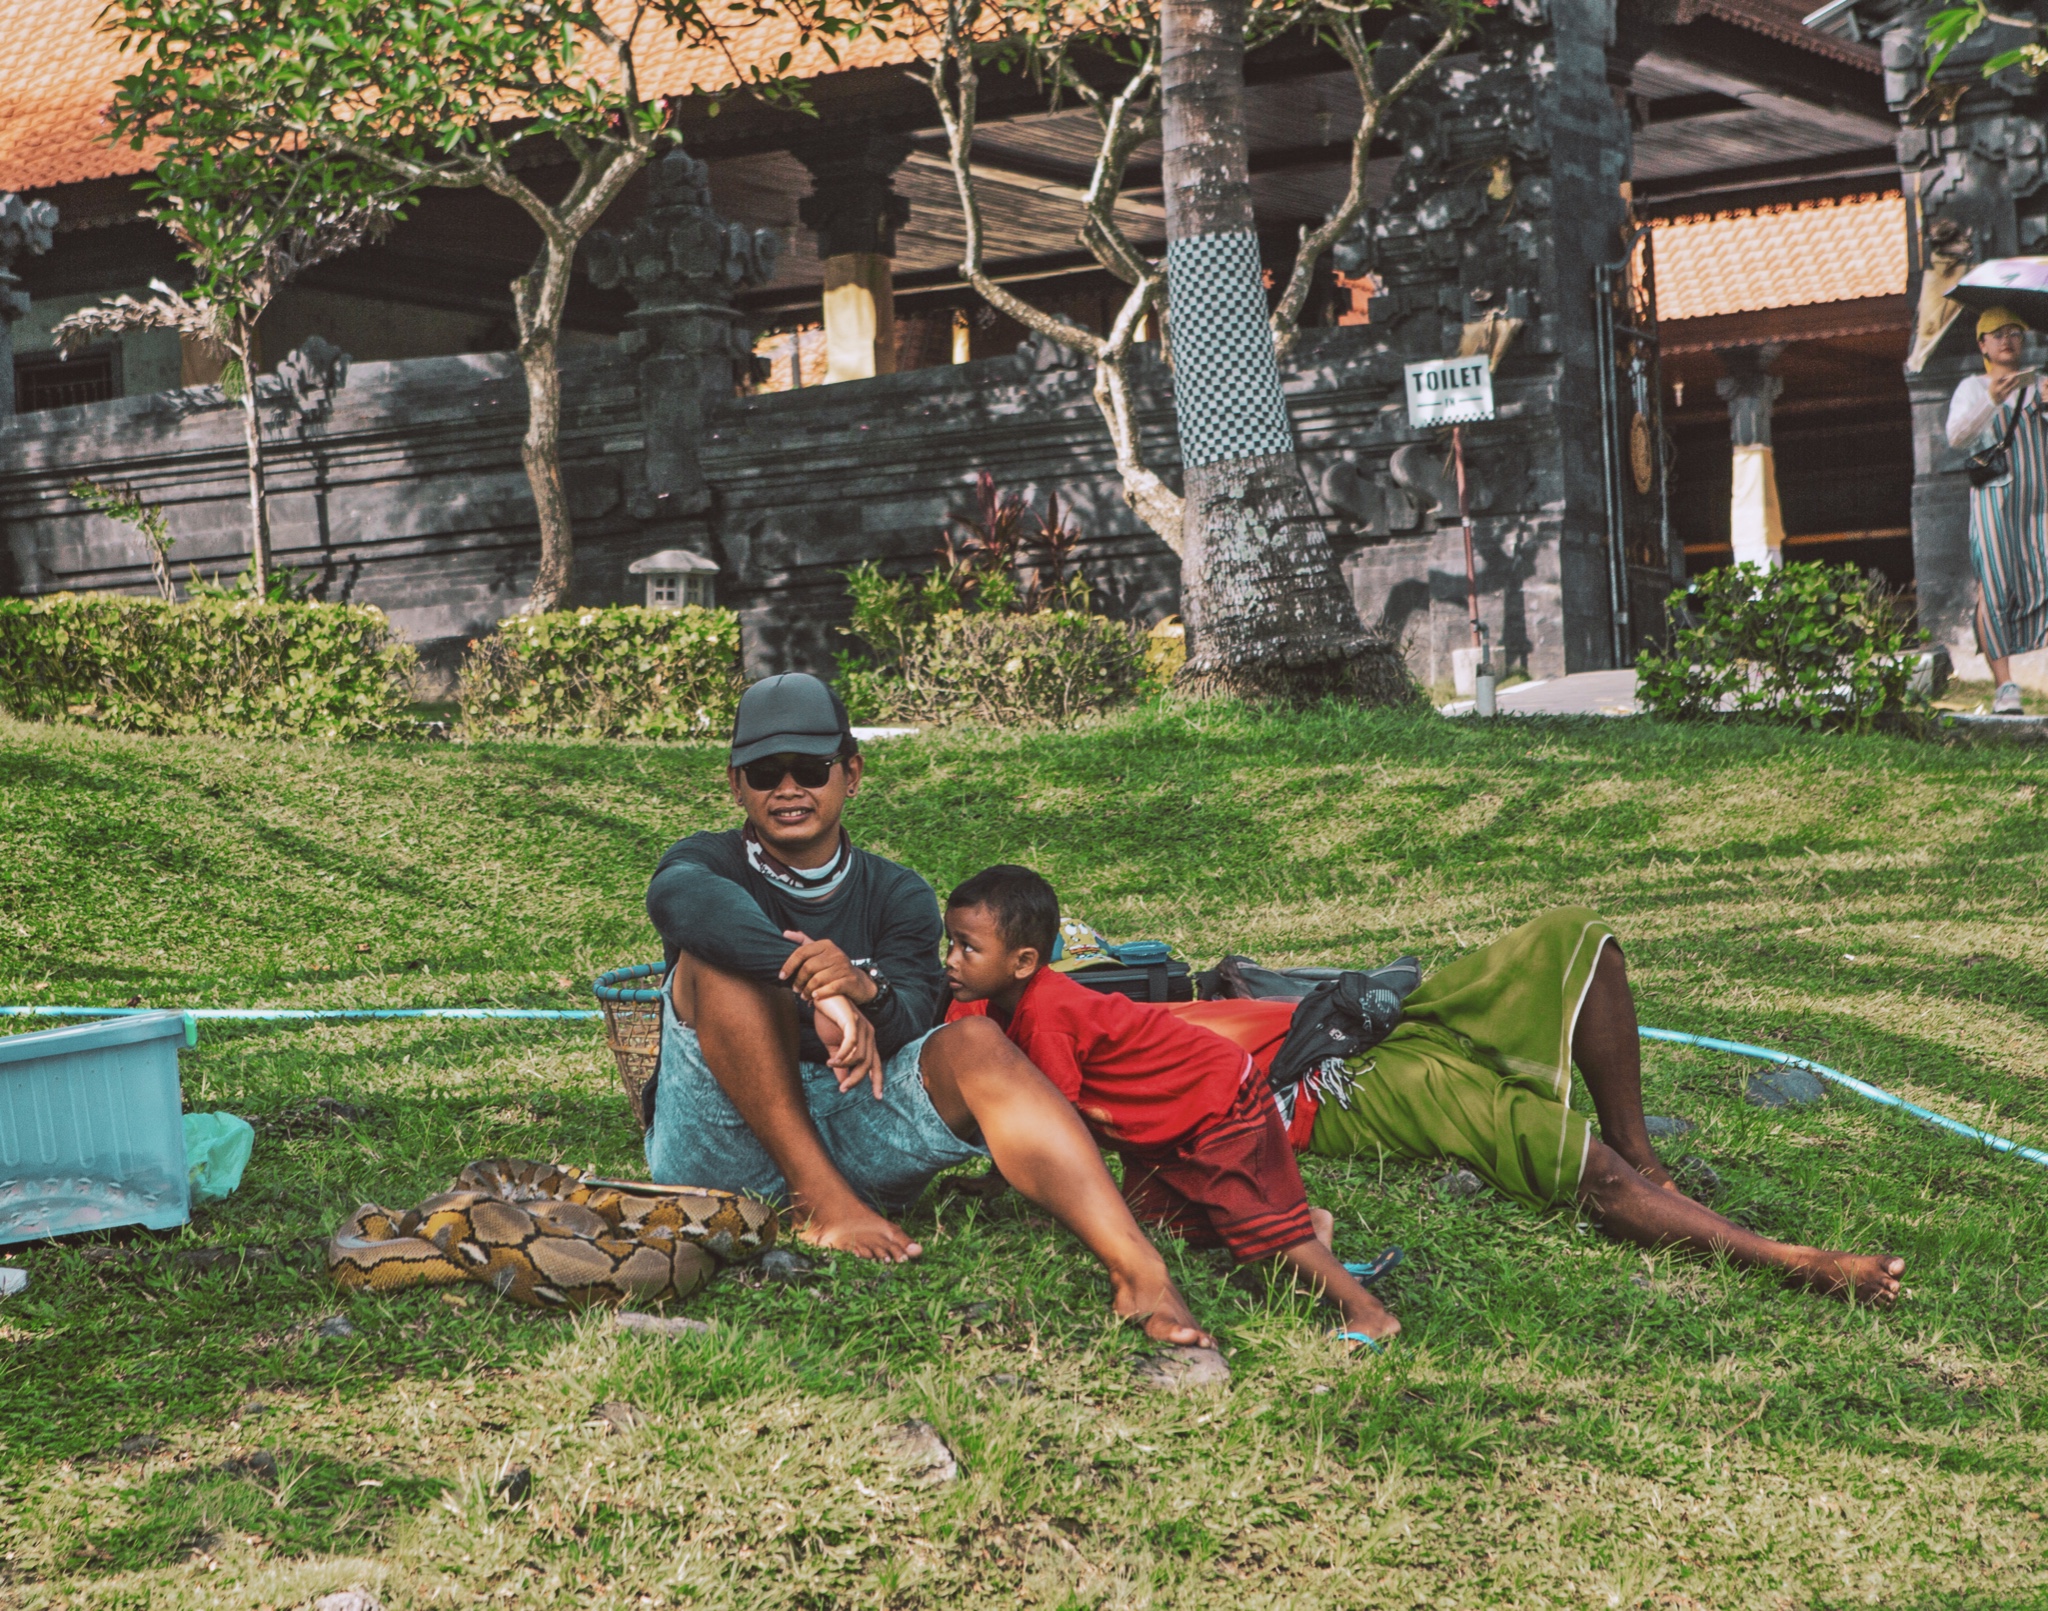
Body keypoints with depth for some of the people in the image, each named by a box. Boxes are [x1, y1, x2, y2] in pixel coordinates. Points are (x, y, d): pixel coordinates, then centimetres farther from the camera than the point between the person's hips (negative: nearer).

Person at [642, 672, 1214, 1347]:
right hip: (719, 1149, -2)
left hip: (849, 1129, 2)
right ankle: (821, 1202, -28)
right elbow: (680, 897, -26)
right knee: (721, 956, -23)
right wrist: (815, 991, -40)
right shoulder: (710, 861, 3)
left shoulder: (898, 898, 11)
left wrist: (867, 992, -33)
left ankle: (1137, 1272, -41)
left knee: (974, 1047, -25)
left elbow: (909, 1025, -8)